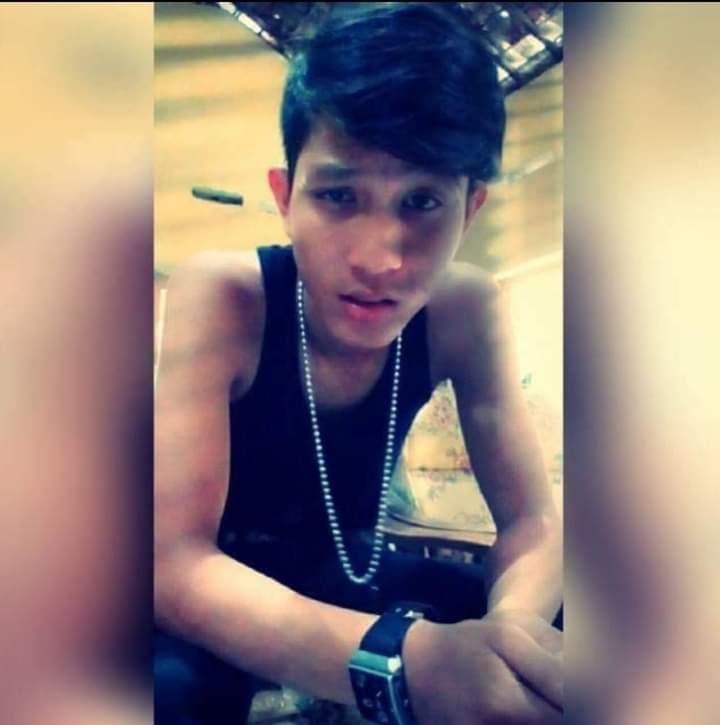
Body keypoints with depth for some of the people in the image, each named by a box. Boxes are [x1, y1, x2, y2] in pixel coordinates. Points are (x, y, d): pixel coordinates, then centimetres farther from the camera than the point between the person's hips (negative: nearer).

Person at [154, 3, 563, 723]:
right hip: (216, 594, -3)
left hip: (345, 571, 4)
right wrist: (405, 658, -48)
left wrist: (510, 622, -37)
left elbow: (532, 521, -12)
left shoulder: (464, 311, -16)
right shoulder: (220, 298, -27)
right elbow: (173, 562, -32)